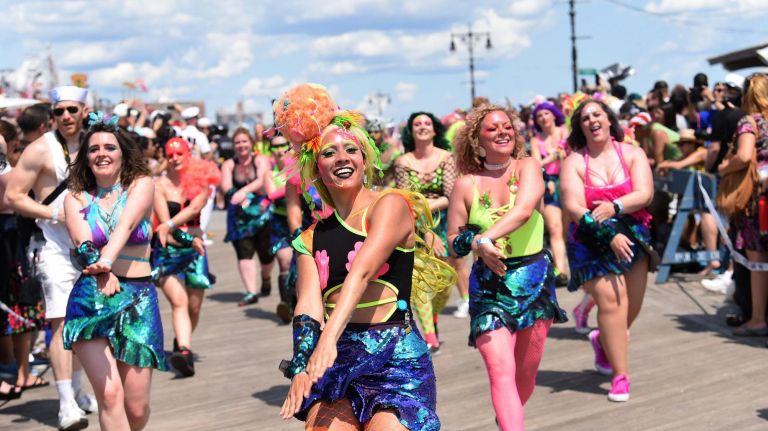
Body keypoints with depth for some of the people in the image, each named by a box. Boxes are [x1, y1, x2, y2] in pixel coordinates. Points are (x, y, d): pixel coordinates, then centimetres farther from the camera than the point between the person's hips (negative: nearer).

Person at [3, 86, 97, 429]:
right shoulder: (41, 149, -9)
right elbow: (13, 196, -11)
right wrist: (55, 214, -19)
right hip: (55, 248, -6)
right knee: (61, 322, -12)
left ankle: (76, 390, 28)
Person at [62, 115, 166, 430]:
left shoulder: (141, 185, 5)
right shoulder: (76, 198, 9)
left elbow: (126, 225, -15)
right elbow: (82, 242, -10)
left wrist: (106, 260, -34)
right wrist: (101, 273, -31)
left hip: (137, 298, 0)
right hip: (90, 298, 0)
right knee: (110, 394, -18)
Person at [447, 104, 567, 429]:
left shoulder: (528, 167, -2)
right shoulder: (466, 184, 0)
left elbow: (524, 210, -22)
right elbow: (453, 242, 7)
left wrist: (487, 237, -34)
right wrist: (475, 242, -14)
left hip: (535, 279, 1)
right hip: (488, 285, -1)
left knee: (526, 371, 11)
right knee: (500, 370, -16)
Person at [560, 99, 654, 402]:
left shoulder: (632, 154, 4)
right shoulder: (574, 162, -2)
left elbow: (645, 194, -7)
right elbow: (573, 207, -12)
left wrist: (614, 207, -25)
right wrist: (609, 235, -22)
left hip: (633, 237, 3)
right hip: (592, 242, -3)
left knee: (631, 305, 7)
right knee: (610, 298, -17)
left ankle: (604, 339, 41)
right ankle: (620, 375, -10)